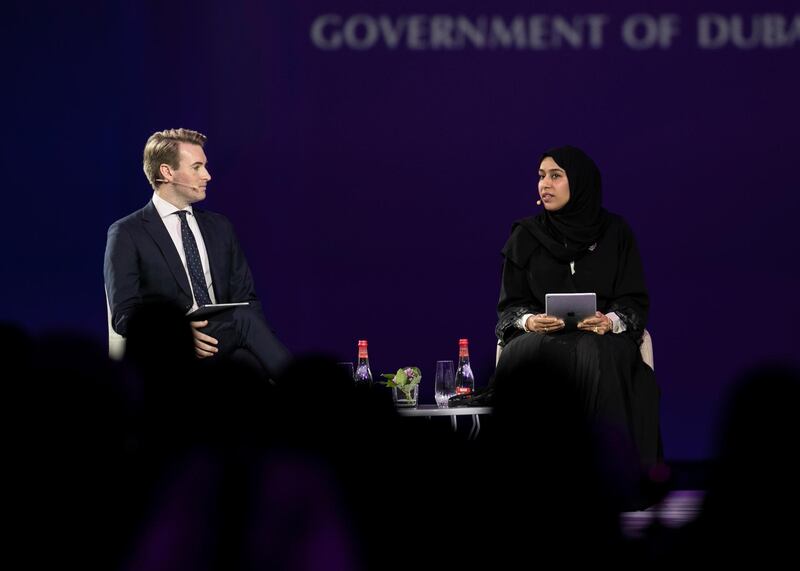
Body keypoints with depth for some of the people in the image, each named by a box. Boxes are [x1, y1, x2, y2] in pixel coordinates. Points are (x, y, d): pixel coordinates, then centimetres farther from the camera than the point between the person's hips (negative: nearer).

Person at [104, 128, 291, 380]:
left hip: (227, 348, 4)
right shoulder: (127, 234, 4)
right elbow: (125, 316, -3)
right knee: (242, 319, -31)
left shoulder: (219, 227, 21)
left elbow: (246, 299, 19)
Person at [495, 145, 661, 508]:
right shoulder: (525, 236, 10)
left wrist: (610, 321, -18)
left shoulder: (615, 232, 7)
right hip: (540, 336, 1)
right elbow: (509, 305, 9)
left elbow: (635, 302, 4)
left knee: (597, 360, -39)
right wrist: (528, 321, -15)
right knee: (527, 359, -37)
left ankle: (613, 485, -36)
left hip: (602, 337, -1)